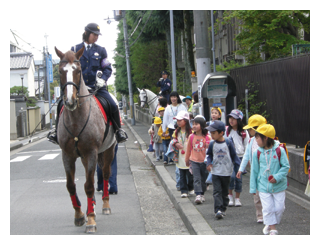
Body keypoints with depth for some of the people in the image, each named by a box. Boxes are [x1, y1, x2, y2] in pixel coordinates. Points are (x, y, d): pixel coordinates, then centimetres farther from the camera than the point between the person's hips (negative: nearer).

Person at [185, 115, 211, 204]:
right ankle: (198, 195, -15)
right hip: (194, 161, 0)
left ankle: (202, 194, 26)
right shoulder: (191, 137, -1)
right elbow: (188, 149, 11)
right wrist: (187, 160, 19)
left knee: (203, 179, 11)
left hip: (204, 161, 0)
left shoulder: (207, 138, -7)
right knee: (196, 178, -10)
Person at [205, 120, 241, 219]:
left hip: (226, 172, -1)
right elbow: (209, 155, 12)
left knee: (224, 192, 11)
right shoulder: (212, 144, -2)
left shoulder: (228, 143, -7)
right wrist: (209, 163, -7)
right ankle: (218, 210, -14)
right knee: (217, 191, -9)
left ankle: (223, 209, 22)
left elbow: (234, 155, 1)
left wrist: (239, 165, -7)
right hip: (215, 172, 1)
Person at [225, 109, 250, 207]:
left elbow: (247, 146, 8)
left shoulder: (244, 132, 4)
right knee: (231, 176, -15)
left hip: (240, 157, 1)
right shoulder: (226, 130, 4)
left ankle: (237, 198, 15)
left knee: (239, 178, 2)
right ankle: (230, 196, 3)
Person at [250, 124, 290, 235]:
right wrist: (253, 187, 5)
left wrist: (277, 177, -20)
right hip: (263, 187, 1)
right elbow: (254, 171, 4)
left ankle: (270, 224, 25)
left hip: (278, 186, -1)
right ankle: (272, 229, 9)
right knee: (268, 208, -2)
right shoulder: (257, 153, -3)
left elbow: (286, 166, -6)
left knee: (279, 208, 4)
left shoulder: (280, 150, -11)